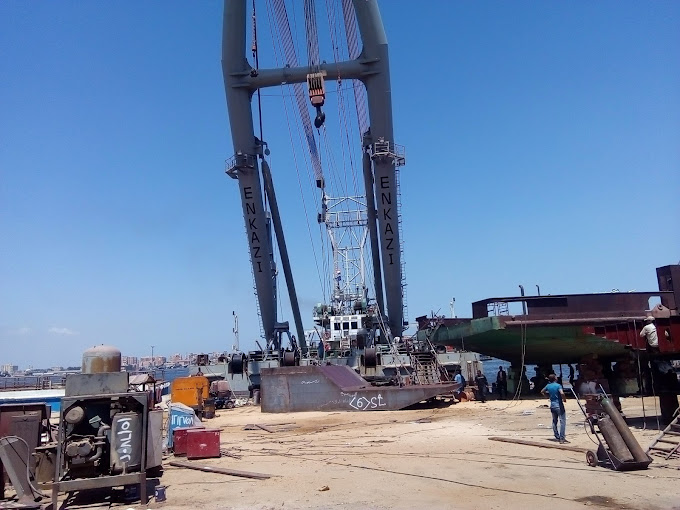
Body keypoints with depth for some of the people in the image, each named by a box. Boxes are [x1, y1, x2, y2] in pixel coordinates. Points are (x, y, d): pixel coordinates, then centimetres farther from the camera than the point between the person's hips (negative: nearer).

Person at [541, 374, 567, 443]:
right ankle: (562, 438, -10)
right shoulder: (558, 385, -13)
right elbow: (562, 393, -30)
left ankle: (557, 437, 21)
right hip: (559, 405, -7)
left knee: (554, 422, 15)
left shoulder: (548, 386, 5)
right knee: (562, 421, -5)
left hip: (552, 405, 7)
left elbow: (542, 392, 20)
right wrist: (564, 399, -12)